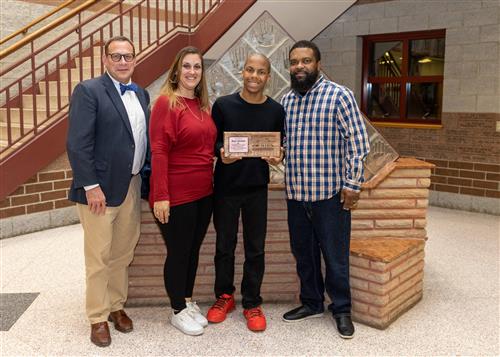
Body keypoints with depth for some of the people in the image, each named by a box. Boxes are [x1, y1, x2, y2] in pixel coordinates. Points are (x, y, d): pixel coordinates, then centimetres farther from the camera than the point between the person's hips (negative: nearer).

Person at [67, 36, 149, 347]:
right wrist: (91, 186, -18)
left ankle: (116, 306, 32)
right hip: (101, 188, -6)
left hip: (133, 187, 6)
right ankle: (98, 317, 20)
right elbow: (78, 144, -14)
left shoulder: (141, 94, 12)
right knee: (98, 257, 5)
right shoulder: (88, 91, -8)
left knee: (123, 253, 15)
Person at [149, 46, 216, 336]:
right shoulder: (166, 102, -12)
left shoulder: (203, 105, 10)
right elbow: (159, 151, -17)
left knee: (194, 249, 17)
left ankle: (188, 302, 34)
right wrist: (161, 196, -20)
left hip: (203, 192, 7)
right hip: (176, 194, -7)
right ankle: (178, 311, 23)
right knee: (178, 252, 6)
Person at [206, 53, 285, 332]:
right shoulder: (223, 105, -5)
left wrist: (278, 158, -16)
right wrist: (221, 154, -21)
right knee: (224, 245, 12)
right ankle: (224, 296, 33)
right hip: (225, 187, 0)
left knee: (255, 249, 9)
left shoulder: (276, 110, 0)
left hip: (257, 189, 1)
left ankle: (252, 303, 25)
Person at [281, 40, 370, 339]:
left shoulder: (339, 95, -7)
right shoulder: (286, 101, 10)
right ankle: (312, 303, 33)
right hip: (295, 192, 6)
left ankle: (342, 309, 23)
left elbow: (357, 143, -9)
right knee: (303, 252, 16)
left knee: (335, 255, 4)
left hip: (330, 192, -5)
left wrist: (352, 184, -12)